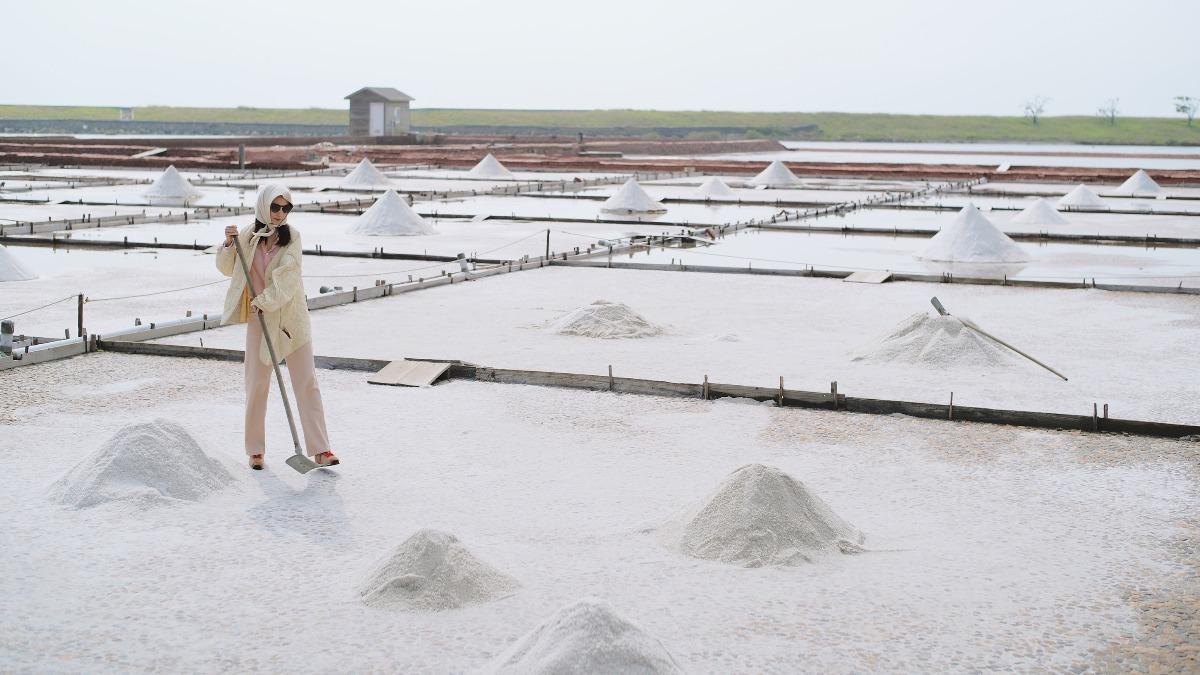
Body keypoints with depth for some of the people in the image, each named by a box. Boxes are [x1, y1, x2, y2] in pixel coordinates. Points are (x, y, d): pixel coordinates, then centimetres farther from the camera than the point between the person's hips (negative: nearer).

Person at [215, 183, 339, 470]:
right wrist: (229, 244, -8)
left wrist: (264, 301, -22)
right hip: (258, 320, 1)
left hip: (291, 318, -1)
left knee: (307, 383, -3)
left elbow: (286, 275, -13)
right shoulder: (248, 235, 1)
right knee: (257, 385, 6)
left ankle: (320, 449, -1)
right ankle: (255, 449, 18)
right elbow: (227, 268, 9)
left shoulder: (291, 236, -3)